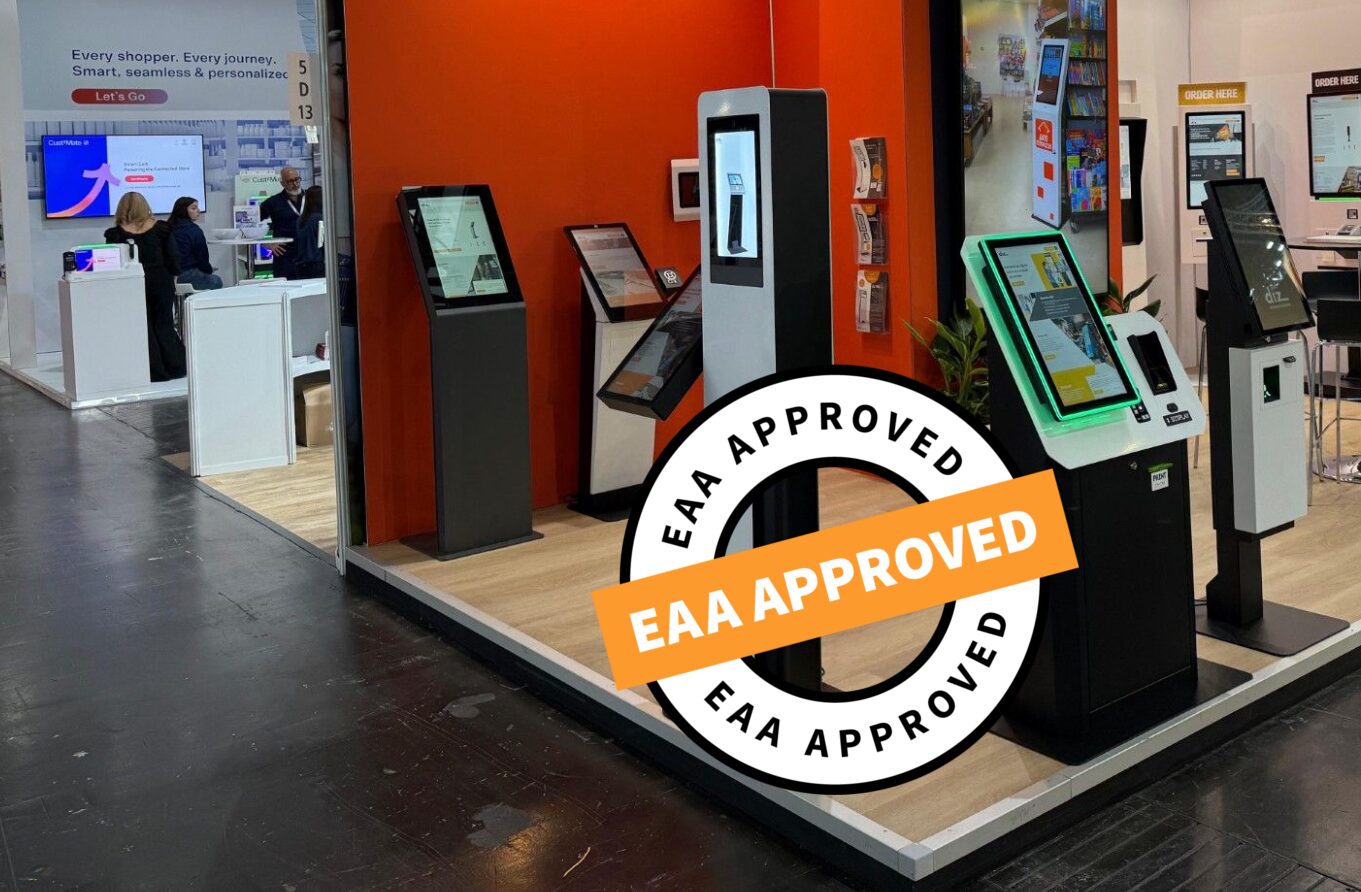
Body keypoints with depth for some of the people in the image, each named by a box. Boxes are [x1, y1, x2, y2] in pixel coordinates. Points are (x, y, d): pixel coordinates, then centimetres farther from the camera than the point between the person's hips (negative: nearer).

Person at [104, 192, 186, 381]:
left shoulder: (116, 233, -5)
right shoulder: (161, 228, -3)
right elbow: (173, 260, -2)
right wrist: (173, 272, 15)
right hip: (161, 283, 1)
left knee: (144, 328, 7)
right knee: (164, 326, 13)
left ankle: (156, 371, 8)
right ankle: (174, 367, 14)